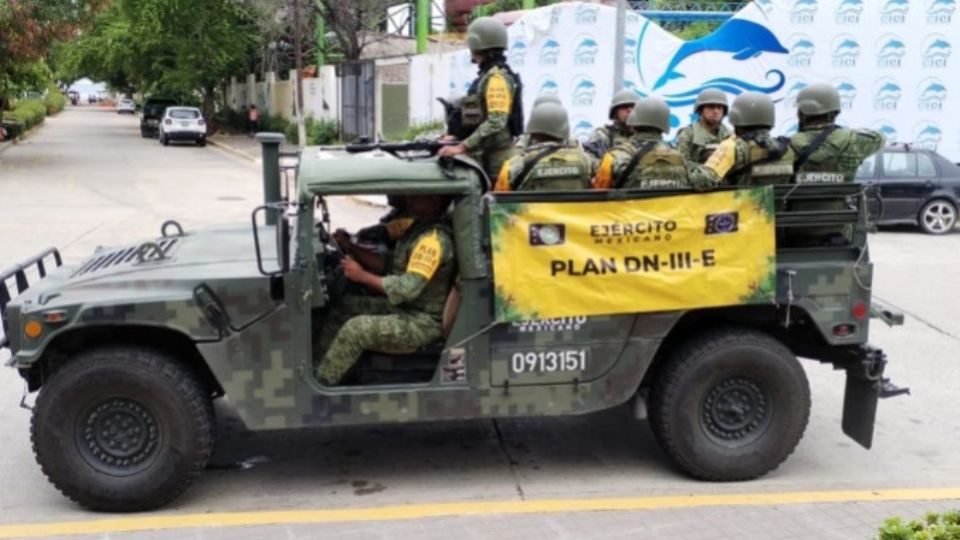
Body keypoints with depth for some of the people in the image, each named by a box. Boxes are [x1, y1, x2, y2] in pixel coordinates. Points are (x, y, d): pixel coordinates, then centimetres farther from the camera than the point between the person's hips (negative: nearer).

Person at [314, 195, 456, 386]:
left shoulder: (434, 239, -23)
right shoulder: (420, 227, 9)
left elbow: (408, 288, -28)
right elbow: (388, 264, 13)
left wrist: (362, 276, -20)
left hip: (422, 322, -10)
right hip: (404, 308, 10)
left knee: (355, 329, -23)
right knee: (345, 306, 9)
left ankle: (318, 385, -10)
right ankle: (316, 363, 13)